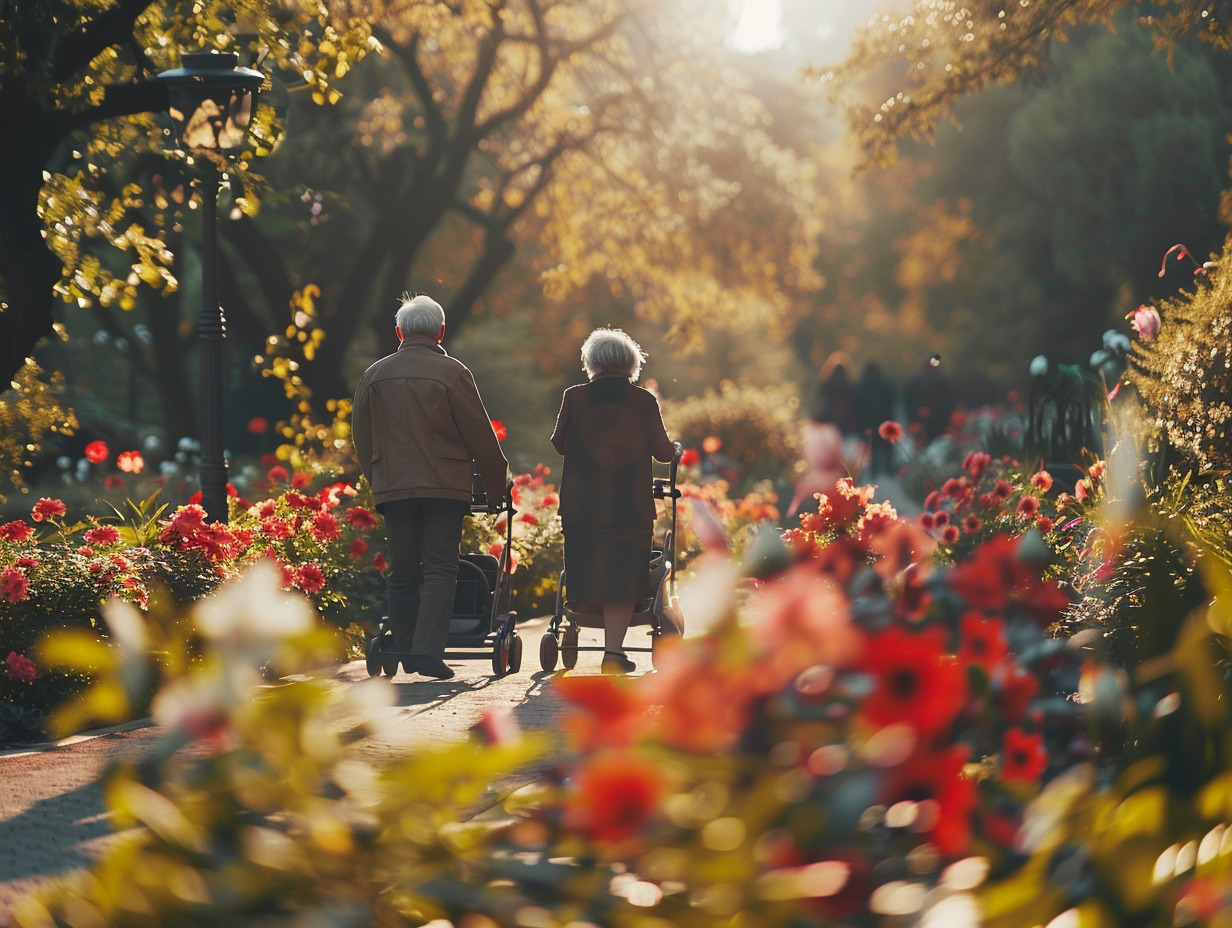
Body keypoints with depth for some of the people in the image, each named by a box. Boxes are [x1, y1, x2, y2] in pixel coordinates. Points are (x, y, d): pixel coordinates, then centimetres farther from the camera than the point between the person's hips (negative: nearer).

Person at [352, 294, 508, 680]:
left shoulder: (374, 376, 8)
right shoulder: (452, 373, -4)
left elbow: (362, 438, 15)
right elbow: (481, 438, -2)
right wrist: (497, 489, 8)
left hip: (392, 488, 3)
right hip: (444, 488, -3)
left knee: (401, 572, 11)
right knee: (439, 570, -3)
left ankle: (404, 650, 18)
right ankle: (429, 651, -13)